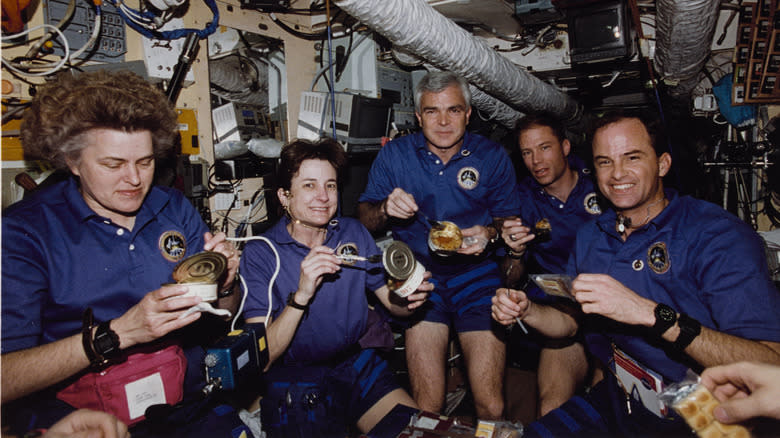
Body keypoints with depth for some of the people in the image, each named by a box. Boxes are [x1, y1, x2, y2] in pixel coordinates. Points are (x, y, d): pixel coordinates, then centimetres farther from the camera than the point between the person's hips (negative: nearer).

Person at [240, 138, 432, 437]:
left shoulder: (354, 233, 1)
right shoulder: (259, 254, -11)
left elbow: (392, 301, 5)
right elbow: (262, 357, -15)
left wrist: (409, 297, -19)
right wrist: (301, 295, -29)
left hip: (359, 365, 3)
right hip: (293, 381, -3)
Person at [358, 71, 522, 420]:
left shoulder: (493, 157, 6)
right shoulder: (394, 155, 5)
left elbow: (509, 218, 11)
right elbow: (364, 218, 8)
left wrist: (490, 233, -11)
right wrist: (385, 209, -14)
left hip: (477, 272, 0)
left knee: (491, 406, -7)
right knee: (427, 406, -6)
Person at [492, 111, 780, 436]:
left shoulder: (719, 236, -17)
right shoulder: (590, 236, 3)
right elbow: (570, 319, 11)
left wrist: (652, 314, -35)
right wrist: (525, 310, -9)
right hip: (616, 403, 6)